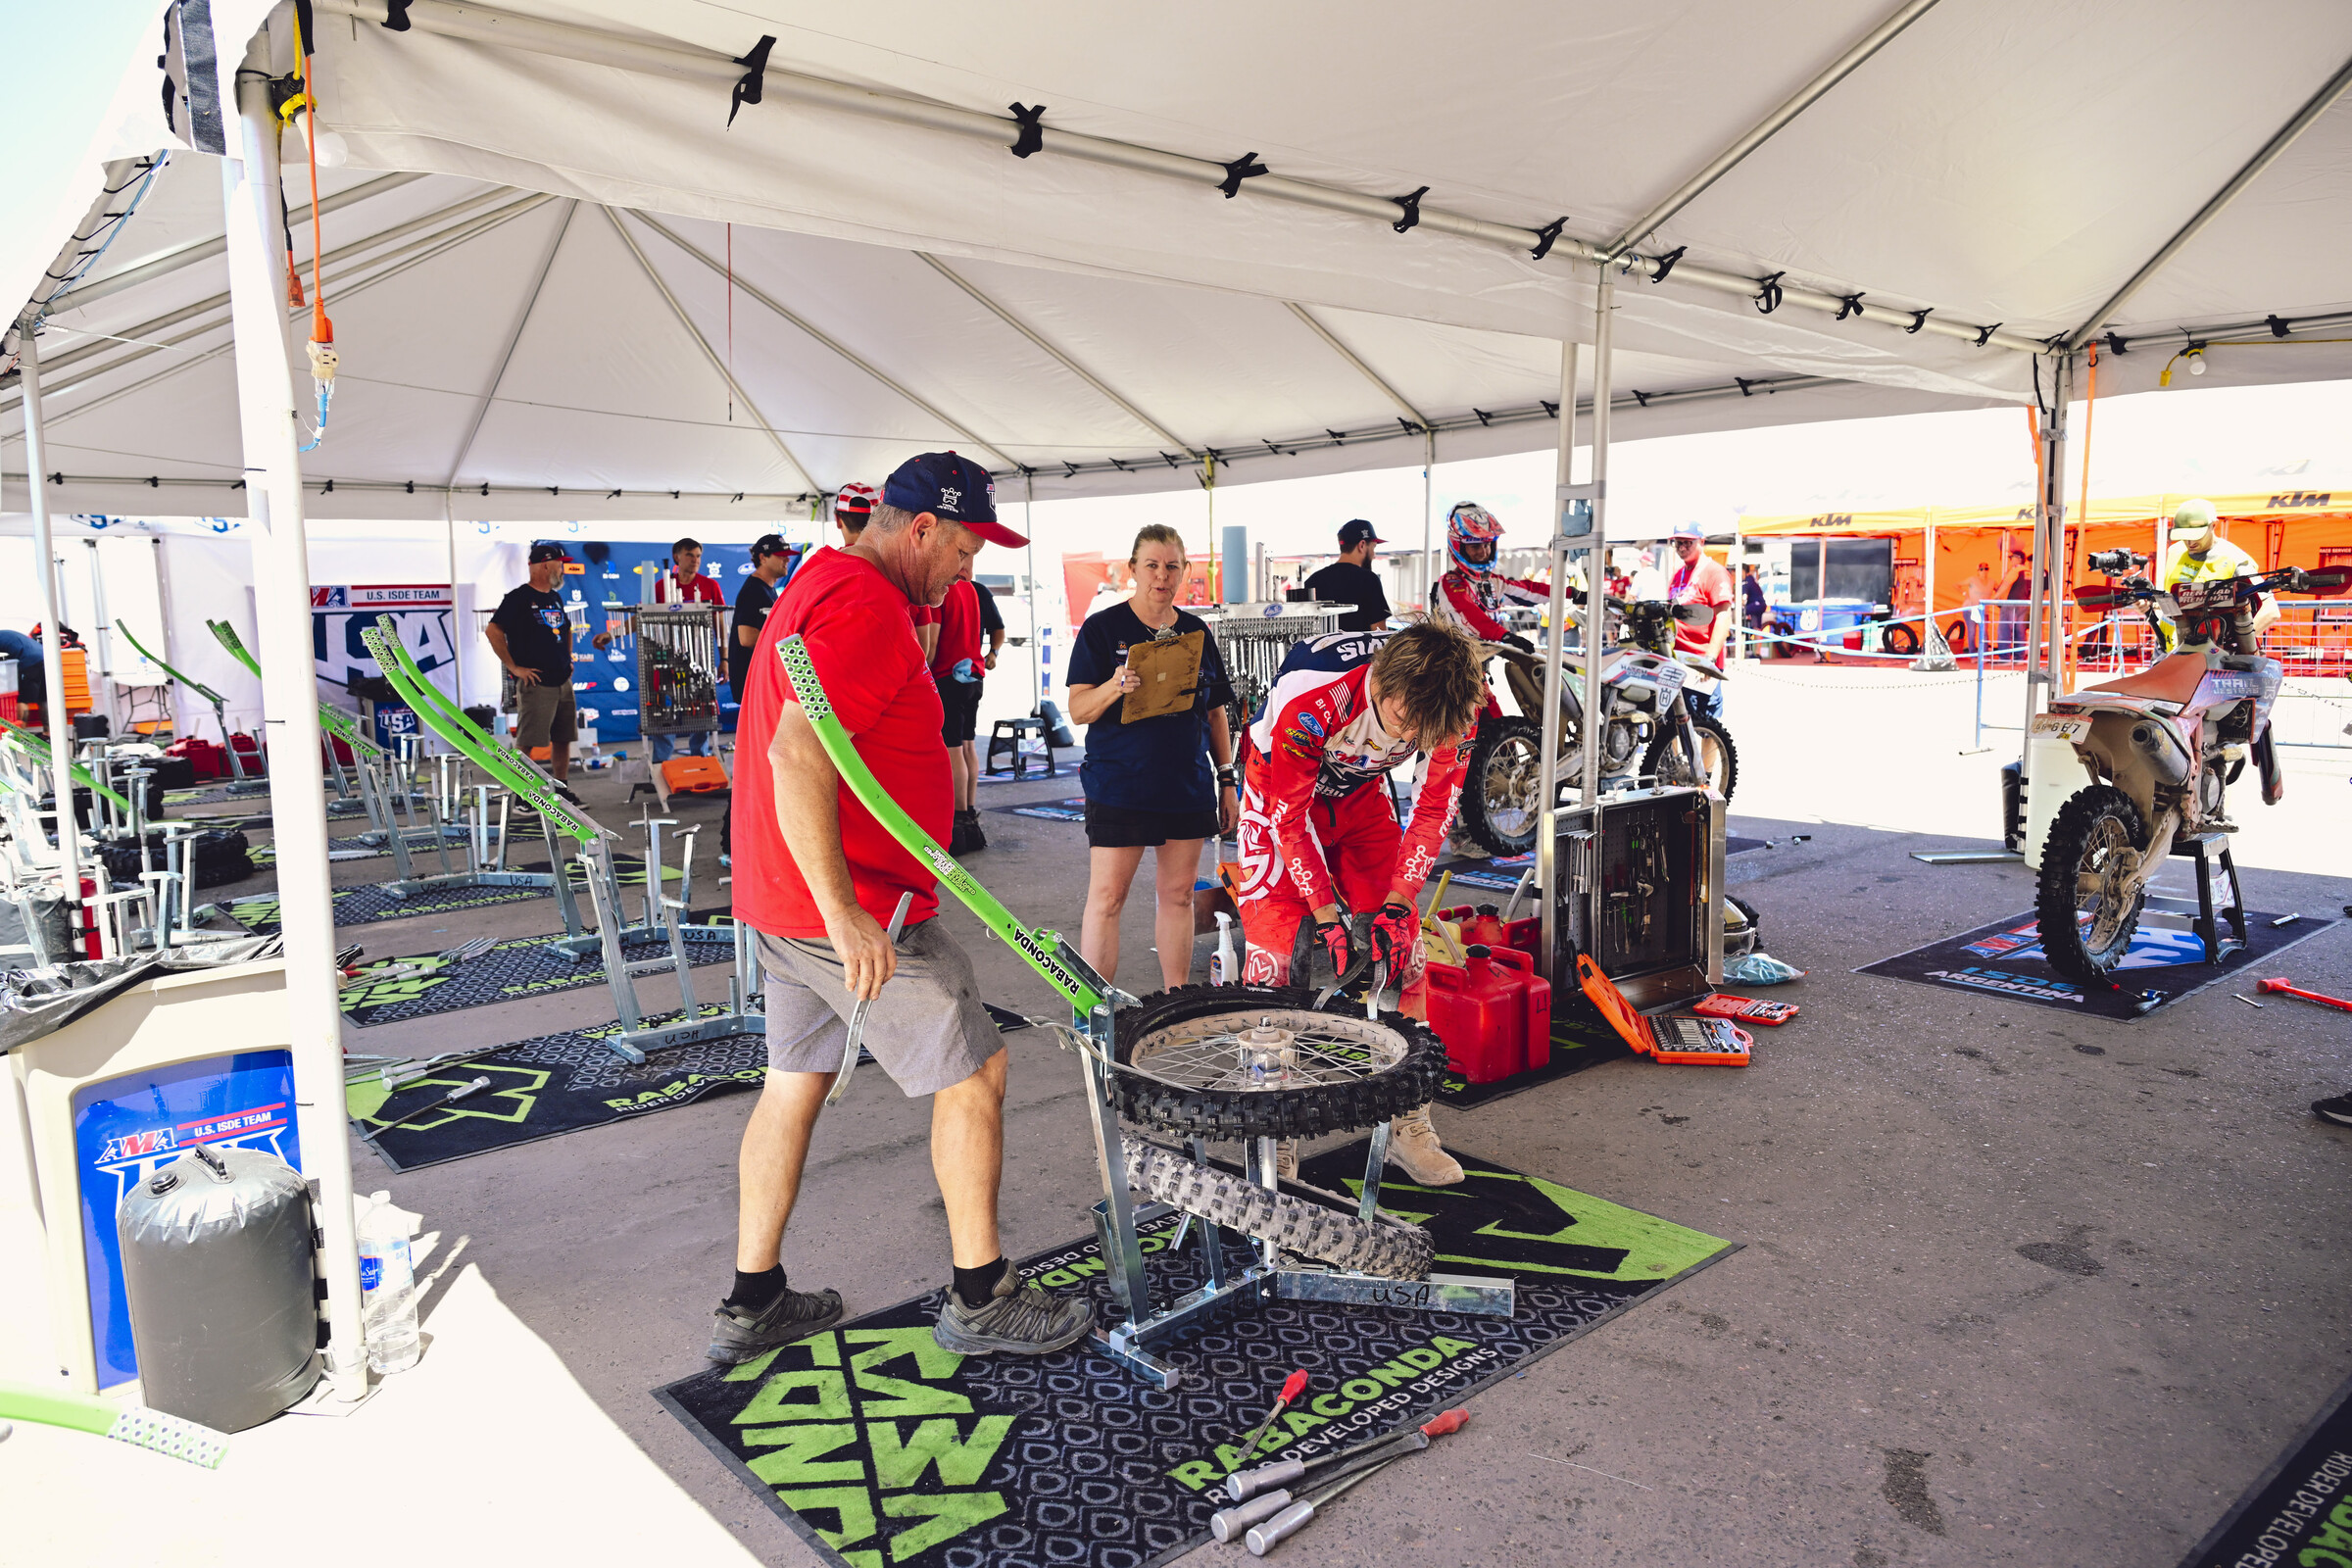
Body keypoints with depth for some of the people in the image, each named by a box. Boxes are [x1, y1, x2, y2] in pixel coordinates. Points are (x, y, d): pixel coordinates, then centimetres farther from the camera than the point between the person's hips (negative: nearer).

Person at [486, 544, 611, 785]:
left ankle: (562, 791, 19)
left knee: (563, 739, 10)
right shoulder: (519, 598, -8)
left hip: (563, 682, 8)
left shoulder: (555, 599, 16)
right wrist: (514, 667, -15)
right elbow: (493, 630, -15)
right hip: (535, 684, -8)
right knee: (526, 743, -6)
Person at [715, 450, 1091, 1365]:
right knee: (974, 1075, 3)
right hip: (858, 911, -10)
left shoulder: (816, 586, 17)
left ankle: (752, 1305, 26)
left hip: (785, 903, 10)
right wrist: (843, 914, -30)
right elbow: (797, 756, -29)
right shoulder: (863, 605, -18)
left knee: (795, 1084, 16)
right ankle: (981, 1301, 15)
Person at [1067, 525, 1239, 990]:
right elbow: (1078, 709, -9)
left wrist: (1228, 780, 11)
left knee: (1178, 893, 10)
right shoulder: (1102, 628, -2)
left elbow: (1216, 713, 15)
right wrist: (1114, 687, -28)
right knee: (1107, 896, -4)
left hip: (1188, 786, 4)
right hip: (1119, 786, -4)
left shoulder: (1197, 632, 11)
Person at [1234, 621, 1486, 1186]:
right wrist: (1326, 916, -27)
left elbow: (1436, 806, -15)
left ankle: (1408, 1122, 8)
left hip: (1360, 795, 4)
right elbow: (1289, 817, -27)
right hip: (1282, 794, -4)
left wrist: (1396, 903, -21)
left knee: (1403, 939, -3)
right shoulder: (1312, 695, -38)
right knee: (1276, 947, -13)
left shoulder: (1455, 699, -26)